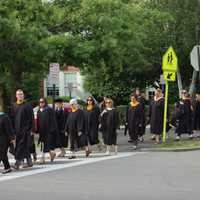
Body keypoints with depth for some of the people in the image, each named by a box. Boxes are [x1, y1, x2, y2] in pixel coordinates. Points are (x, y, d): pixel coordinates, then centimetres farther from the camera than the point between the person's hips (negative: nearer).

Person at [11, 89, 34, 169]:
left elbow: (31, 118, -6)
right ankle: (29, 162, 20)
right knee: (25, 147, 11)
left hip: (25, 129, -5)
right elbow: (12, 118, 13)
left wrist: (29, 129, -13)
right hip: (17, 129, 5)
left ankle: (18, 162, -15)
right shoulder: (14, 106, 12)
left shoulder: (27, 105, -3)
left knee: (22, 145, -11)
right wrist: (13, 129, 6)